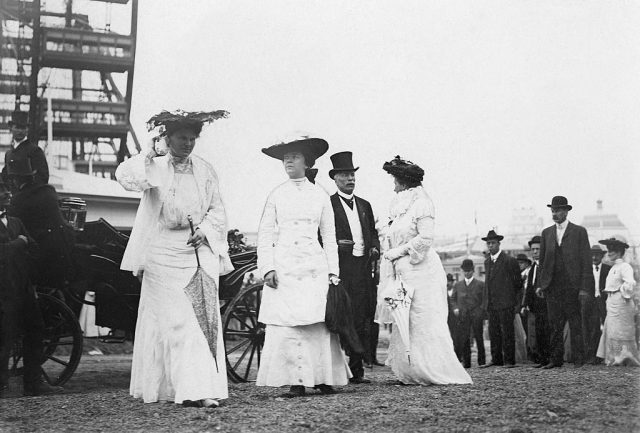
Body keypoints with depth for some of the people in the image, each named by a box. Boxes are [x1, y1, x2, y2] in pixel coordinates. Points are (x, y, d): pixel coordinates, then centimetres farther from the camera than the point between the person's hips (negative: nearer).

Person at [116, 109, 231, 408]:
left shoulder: (205, 170, 12)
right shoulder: (154, 167, 2)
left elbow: (217, 209, 13)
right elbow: (126, 177, -16)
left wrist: (205, 230, -4)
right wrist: (150, 153, -14)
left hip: (201, 251, 4)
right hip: (164, 253, -4)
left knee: (204, 319, 1)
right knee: (177, 321, -10)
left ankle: (203, 386, 8)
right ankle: (194, 390, -12)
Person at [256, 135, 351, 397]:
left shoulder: (320, 195, 9)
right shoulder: (277, 195, 7)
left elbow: (329, 236, 11)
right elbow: (265, 234, 6)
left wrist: (333, 271, 6)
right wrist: (267, 268, -4)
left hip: (314, 266, 0)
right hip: (284, 265, 0)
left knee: (318, 324, -3)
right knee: (285, 325, -6)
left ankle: (323, 378, 6)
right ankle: (295, 381, 0)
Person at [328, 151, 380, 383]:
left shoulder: (364, 205, 21)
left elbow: (373, 233, 24)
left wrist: (375, 249, 5)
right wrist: (337, 245, -16)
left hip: (363, 268, 6)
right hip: (340, 268, -6)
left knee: (362, 321, 3)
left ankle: (357, 369, 8)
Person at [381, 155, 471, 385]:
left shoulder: (421, 202, -7)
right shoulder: (400, 205, 17)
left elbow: (425, 238, -16)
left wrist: (399, 251, -11)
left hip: (422, 270, -8)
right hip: (404, 272, 8)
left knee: (424, 323, -5)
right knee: (404, 325, 6)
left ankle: (441, 373, 2)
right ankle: (412, 373, 10)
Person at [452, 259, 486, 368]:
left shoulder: (480, 284, 10)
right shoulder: (457, 285, 17)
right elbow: (454, 299, 19)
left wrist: (482, 312, -7)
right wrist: (455, 308, 1)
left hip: (476, 315, -2)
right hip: (463, 315, 2)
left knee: (478, 338, 0)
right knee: (464, 339, -5)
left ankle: (482, 361, 7)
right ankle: (466, 362, 0)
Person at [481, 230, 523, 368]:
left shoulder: (509, 261, -5)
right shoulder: (487, 262, 15)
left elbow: (518, 283, -3)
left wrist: (518, 303, -7)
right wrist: (485, 302, 14)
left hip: (506, 303, -6)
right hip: (491, 304, 6)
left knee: (507, 332, -3)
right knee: (493, 332, 7)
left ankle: (509, 360, 1)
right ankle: (496, 359, 13)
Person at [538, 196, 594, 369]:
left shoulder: (579, 232, 1)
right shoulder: (546, 233, 13)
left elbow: (586, 261, -3)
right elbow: (542, 260, 15)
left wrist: (585, 287, -10)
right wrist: (541, 284, 6)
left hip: (572, 286, -4)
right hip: (552, 287, 4)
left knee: (575, 324, -1)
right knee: (555, 325, 5)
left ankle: (578, 359, 5)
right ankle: (556, 359, 10)